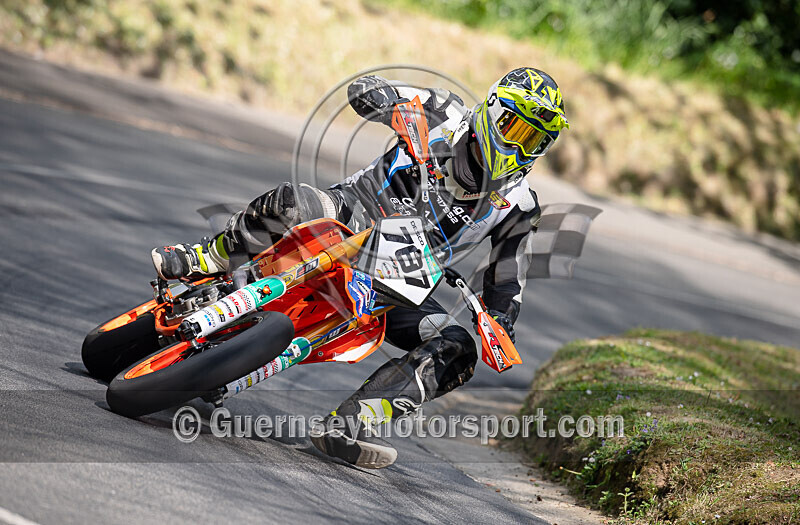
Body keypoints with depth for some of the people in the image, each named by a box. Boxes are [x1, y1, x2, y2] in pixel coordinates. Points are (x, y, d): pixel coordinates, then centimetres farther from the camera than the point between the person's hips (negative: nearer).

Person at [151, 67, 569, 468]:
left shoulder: (518, 207, 6)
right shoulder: (447, 118, -1)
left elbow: (507, 285, 7)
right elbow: (362, 90, -6)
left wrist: (500, 325, -15)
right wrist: (391, 101, -28)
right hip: (353, 219, -3)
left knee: (456, 351, -20)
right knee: (291, 204, -36)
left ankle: (349, 424, -28)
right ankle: (205, 261, -13)